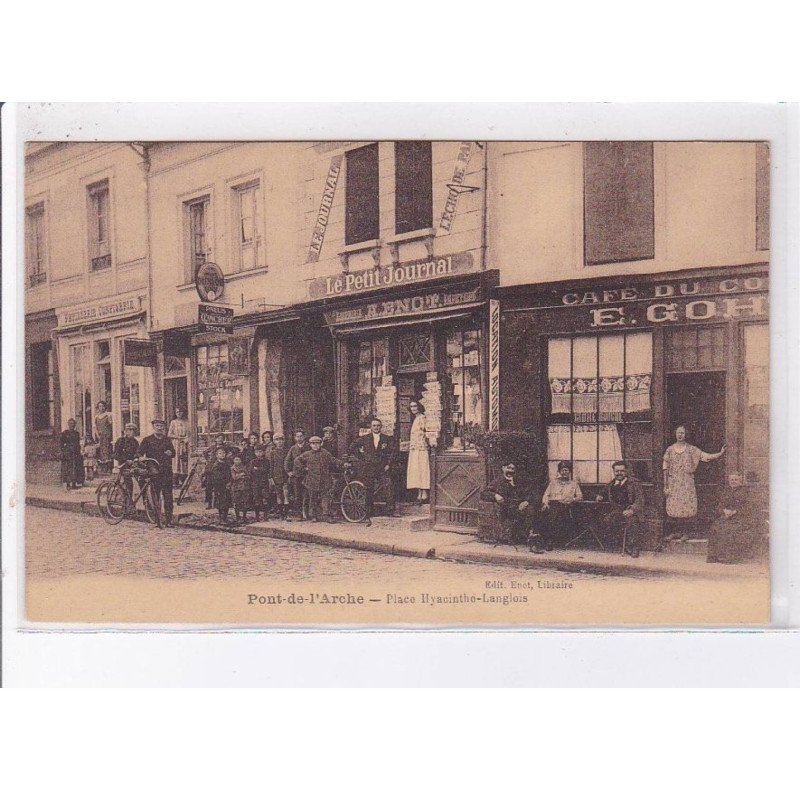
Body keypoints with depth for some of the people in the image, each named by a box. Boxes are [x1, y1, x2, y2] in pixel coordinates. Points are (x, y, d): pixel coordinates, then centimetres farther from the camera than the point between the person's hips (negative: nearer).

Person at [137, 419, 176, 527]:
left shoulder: (167, 440, 17)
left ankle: (169, 520, 1)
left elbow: (173, 453, 23)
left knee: (168, 497, -3)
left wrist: (170, 452, 0)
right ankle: (156, 520, 9)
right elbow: (139, 452, 1)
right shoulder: (147, 440, 7)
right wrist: (141, 458, -21)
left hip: (167, 472, 2)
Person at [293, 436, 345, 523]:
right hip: (312, 481, 1)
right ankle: (314, 516, 15)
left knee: (325, 497, -6)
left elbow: (333, 460, 5)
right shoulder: (307, 454, 5)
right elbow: (297, 461, 12)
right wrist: (303, 468, 3)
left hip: (324, 481, 0)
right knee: (313, 499, 6)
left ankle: (326, 514, -5)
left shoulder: (325, 453, 5)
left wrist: (342, 464, -9)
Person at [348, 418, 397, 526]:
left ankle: (390, 510, -14)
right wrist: (359, 460, 7)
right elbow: (353, 448, 12)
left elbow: (393, 452, 7)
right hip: (368, 468, 0)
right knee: (369, 492, 2)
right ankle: (367, 516, 12)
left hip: (382, 468, 0)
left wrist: (389, 464, -2)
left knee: (390, 485, -21)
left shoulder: (386, 439, 7)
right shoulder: (364, 439, 5)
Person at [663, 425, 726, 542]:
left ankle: (685, 532, 9)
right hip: (673, 484, 1)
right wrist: (665, 486, 2)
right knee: (673, 507, -2)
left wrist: (720, 454, -20)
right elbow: (666, 469, 5)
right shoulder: (670, 450, 5)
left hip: (687, 484, -1)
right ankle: (675, 531, 12)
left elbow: (706, 456, -5)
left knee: (687, 507, -4)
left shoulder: (691, 449, 4)